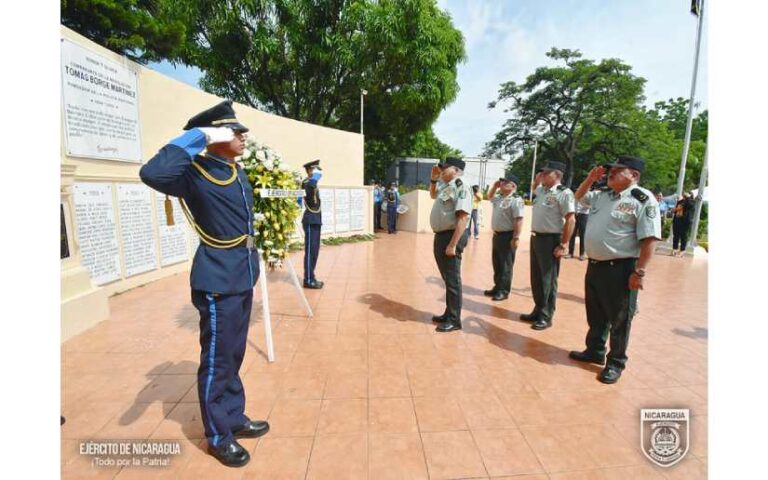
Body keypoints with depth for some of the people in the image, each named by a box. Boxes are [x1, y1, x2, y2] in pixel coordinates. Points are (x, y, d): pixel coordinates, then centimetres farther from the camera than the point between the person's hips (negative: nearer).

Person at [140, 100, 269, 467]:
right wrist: (199, 136, -26)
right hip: (218, 283, -8)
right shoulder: (195, 172, -14)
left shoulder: (237, 172, 11)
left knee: (233, 356, 20)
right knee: (217, 361, 8)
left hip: (243, 278, 8)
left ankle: (235, 418, 38)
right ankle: (218, 436, 28)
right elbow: (153, 174, -35)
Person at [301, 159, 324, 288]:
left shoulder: (313, 184, 19)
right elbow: (312, 183, -38)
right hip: (311, 221, -10)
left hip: (315, 221, 10)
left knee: (314, 250, 12)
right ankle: (308, 280, 0)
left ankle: (311, 278, 19)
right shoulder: (306, 182, -12)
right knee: (310, 250, -6)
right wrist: (317, 174, -27)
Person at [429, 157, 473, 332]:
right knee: (446, 278, 17)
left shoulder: (461, 188, -14)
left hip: (452, 236, -9)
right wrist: (433, 179, 21)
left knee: (452, 280, 0)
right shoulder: (444, 186, 14)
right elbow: (433, 195, 38)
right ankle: (448, 314, 30)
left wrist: (453, 245, -27)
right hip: (440, 236, 9)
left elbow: (462, 218, -23)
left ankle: (454, 320, 12)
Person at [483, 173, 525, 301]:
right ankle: (497, 287, 28)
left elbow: (518, 220, -22)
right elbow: (489, 197, 35)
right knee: (497, 264, 16)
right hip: (497, 235, 9)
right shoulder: (499, 198, 12)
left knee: (505, 266, 2)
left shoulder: (516, 200, -16)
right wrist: (495, 186, 17)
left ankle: (504, 291, 12)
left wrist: (516, 238, -25)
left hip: (508, 236, -9)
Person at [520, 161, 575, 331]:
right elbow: (533, 188, 39)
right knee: (536, 278, 15)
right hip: (535, 237, 8)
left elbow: (570, 220, -17)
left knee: (548, 280, 2)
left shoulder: (564, 193, -11)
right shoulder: (542, 190, 13)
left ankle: (546, 317, 14)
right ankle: (538, 311, 28)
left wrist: (563, 245, -19)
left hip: (550, 240, -8)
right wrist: (536, 180, 16)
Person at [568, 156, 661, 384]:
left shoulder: (643, 200, -13)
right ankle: (594, 351, 38)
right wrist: (590, 178, 11)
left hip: (620, 269, -7)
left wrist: (639, 272, -20)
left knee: (619, 319, 8)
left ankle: (616, 363, 24)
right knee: (595, 315, 20)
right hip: (594, 265, 8)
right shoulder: (602, 195, 10)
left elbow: (649, 239, -17)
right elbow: (579, 196, 30)